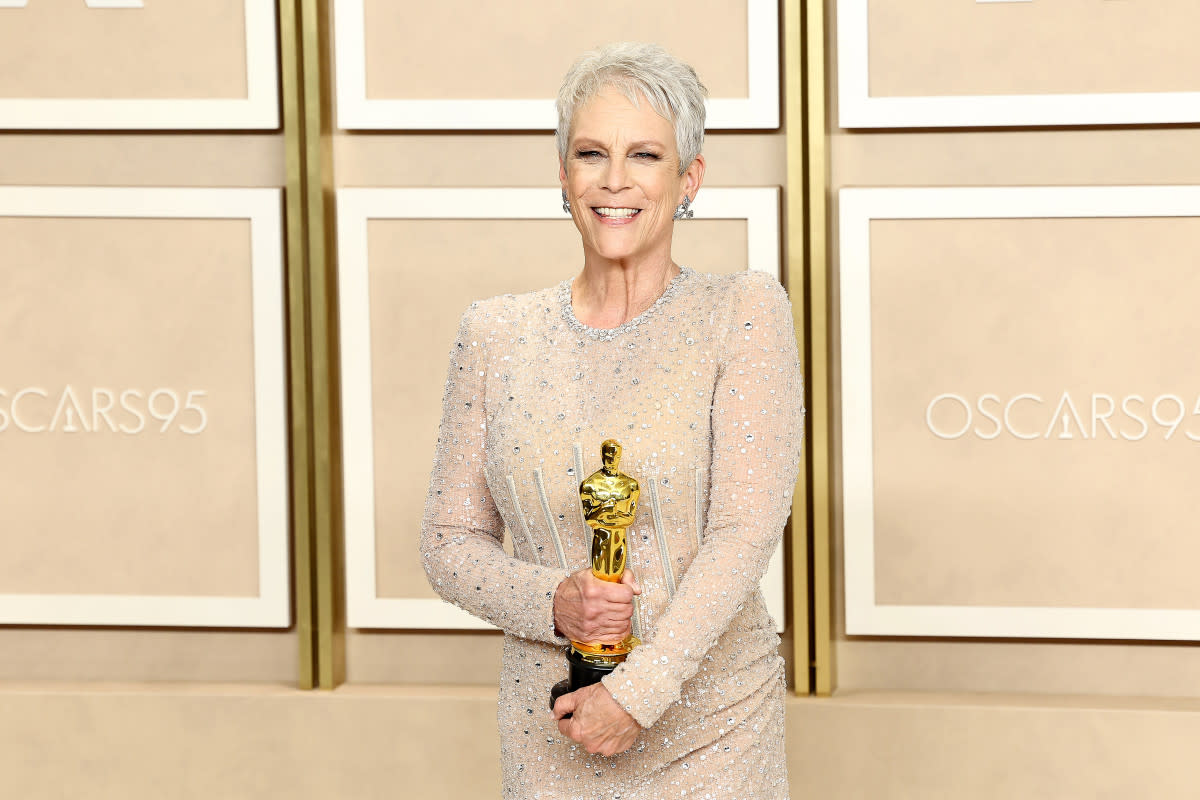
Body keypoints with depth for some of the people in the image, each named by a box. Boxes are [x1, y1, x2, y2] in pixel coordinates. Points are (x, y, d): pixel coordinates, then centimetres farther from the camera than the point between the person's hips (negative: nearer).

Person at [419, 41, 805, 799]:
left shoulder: (744, 312, -6)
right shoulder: (496, 336, 2)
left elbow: (746, 530, -14)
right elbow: (451, 541, 5)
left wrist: (637, 692, -19)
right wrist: (551, 602, -14)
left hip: (712, 731, -2)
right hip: (551, 735, 2)